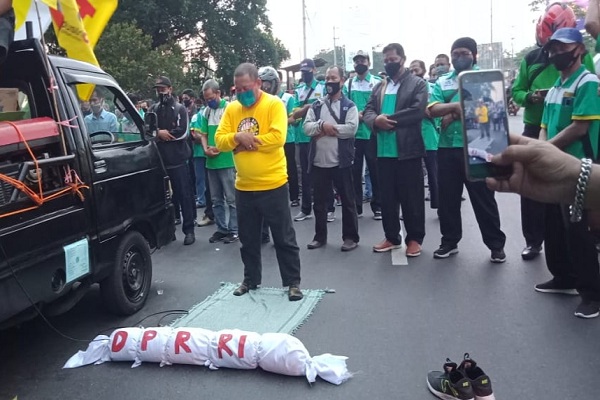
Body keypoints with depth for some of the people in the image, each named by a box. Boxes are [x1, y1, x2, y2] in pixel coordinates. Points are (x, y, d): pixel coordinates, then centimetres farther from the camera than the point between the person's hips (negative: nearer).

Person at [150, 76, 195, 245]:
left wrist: (160, 134, -8)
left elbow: (183, 133, -10)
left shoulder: (180, 109, 1)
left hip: (178, 159, -3)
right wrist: (160, 133, -13)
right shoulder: (153, 110, 11)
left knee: (184, 195, 1)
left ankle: (189, 230, 10)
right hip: (159, 160, 3)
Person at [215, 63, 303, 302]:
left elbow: (277, 138, -20)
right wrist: (238, 137, -17)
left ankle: (293, 283, 17)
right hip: (243, 187, 5)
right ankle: (250, 279, 33)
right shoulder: (231, 109, 8)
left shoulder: (274, 104, -8)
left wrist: (246, 143, -13)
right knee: (248, 239, 17)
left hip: (272, 185, -5)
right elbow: (220, 140, 2)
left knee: (284, 238, 5)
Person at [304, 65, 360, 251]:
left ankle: (350, 237, 17)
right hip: (319, 162, 4)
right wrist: (322, 125, -17)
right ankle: (320, 236, 25)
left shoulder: (349, 105, 0)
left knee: (347, 201, 6)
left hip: (341, 162, -4)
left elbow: (351, 128, -15)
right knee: (319, 201, 12)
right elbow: (307, 127, 0)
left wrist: (325, 130, -11)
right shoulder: (316, 105, 11)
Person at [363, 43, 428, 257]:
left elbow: (417, 111, -15)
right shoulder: (379, 87, 17)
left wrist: (388, 119, -15)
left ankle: (414, 238, 15)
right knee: (387, 197, 12)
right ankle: (391, 237, 24)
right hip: (384, 151, 6)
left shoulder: (417, 83, 0)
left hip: (408, 149, -5)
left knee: (411, 197, 3)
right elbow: (368, 111, 8)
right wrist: (376, 120, -16)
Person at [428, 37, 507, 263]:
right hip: (447, 147, 4)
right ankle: (449, 241, 24)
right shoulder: (442, 81, 13)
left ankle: (496, 245, 16)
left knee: (483, 198, 3)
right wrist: (460, 105, -16)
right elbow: (433, 109, -2)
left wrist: (452, 113, -9)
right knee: (447, 197, 10)